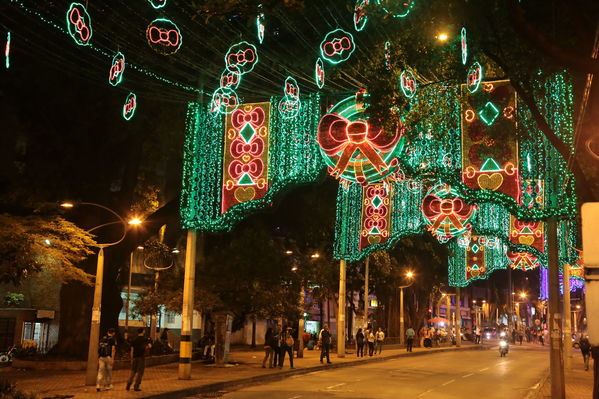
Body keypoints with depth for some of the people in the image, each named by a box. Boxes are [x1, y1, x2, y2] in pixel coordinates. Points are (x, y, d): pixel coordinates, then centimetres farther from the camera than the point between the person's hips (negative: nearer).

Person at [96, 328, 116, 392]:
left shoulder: (102, 339, 15)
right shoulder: (113, 339, 0)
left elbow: (98, 349, 15)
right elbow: (113, 349, -9)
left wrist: (98, 358, 21)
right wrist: (112, 359, -11)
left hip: (101, 357, 4)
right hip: (108, 357, -4)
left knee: (100, 372, 1)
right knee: (109, 372, 8)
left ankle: (98, 385, -13)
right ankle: (108, 386, 15)